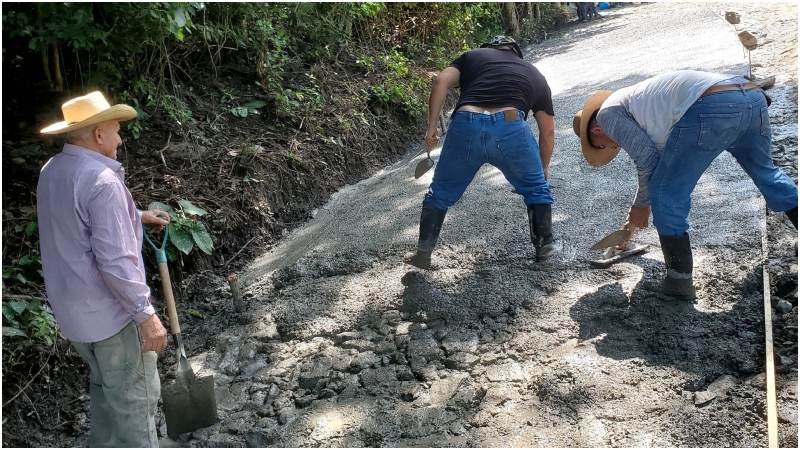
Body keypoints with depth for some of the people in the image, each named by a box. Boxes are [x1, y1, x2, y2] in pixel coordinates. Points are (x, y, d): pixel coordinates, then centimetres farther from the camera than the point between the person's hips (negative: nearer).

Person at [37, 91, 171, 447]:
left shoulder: (51, 172, 4)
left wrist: (136, 216, 21)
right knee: (134, 397, 6)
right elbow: (114, 260, -27)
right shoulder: (100, 180, -24)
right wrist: (146, 314, -21)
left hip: (71, 307, 9)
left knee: (104, 387, 24)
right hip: (110, 311, -9)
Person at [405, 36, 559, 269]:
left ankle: (423, 254, 25)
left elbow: (442, 81, 9)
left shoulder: (472, 56, 29)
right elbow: (548, 130, 31)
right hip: (510, 127, 0)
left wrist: (431, 128, 10)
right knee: (536, 188, 27)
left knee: (441, 193, 21)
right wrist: (543, 169, 44)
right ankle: (545, 245, 32)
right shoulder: (534, 74, 31)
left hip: (466, 125, 0)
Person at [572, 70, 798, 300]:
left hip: (712, 108, -9)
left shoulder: (608, 112, 13)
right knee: (766, 173, 32)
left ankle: (680, 281, 12)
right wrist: (638, 210, 58)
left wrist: (641, 205, 22)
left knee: (666, 193, 6)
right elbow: (658, 162, 48)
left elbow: (647, 159, 5)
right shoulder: (637, 98, 39)